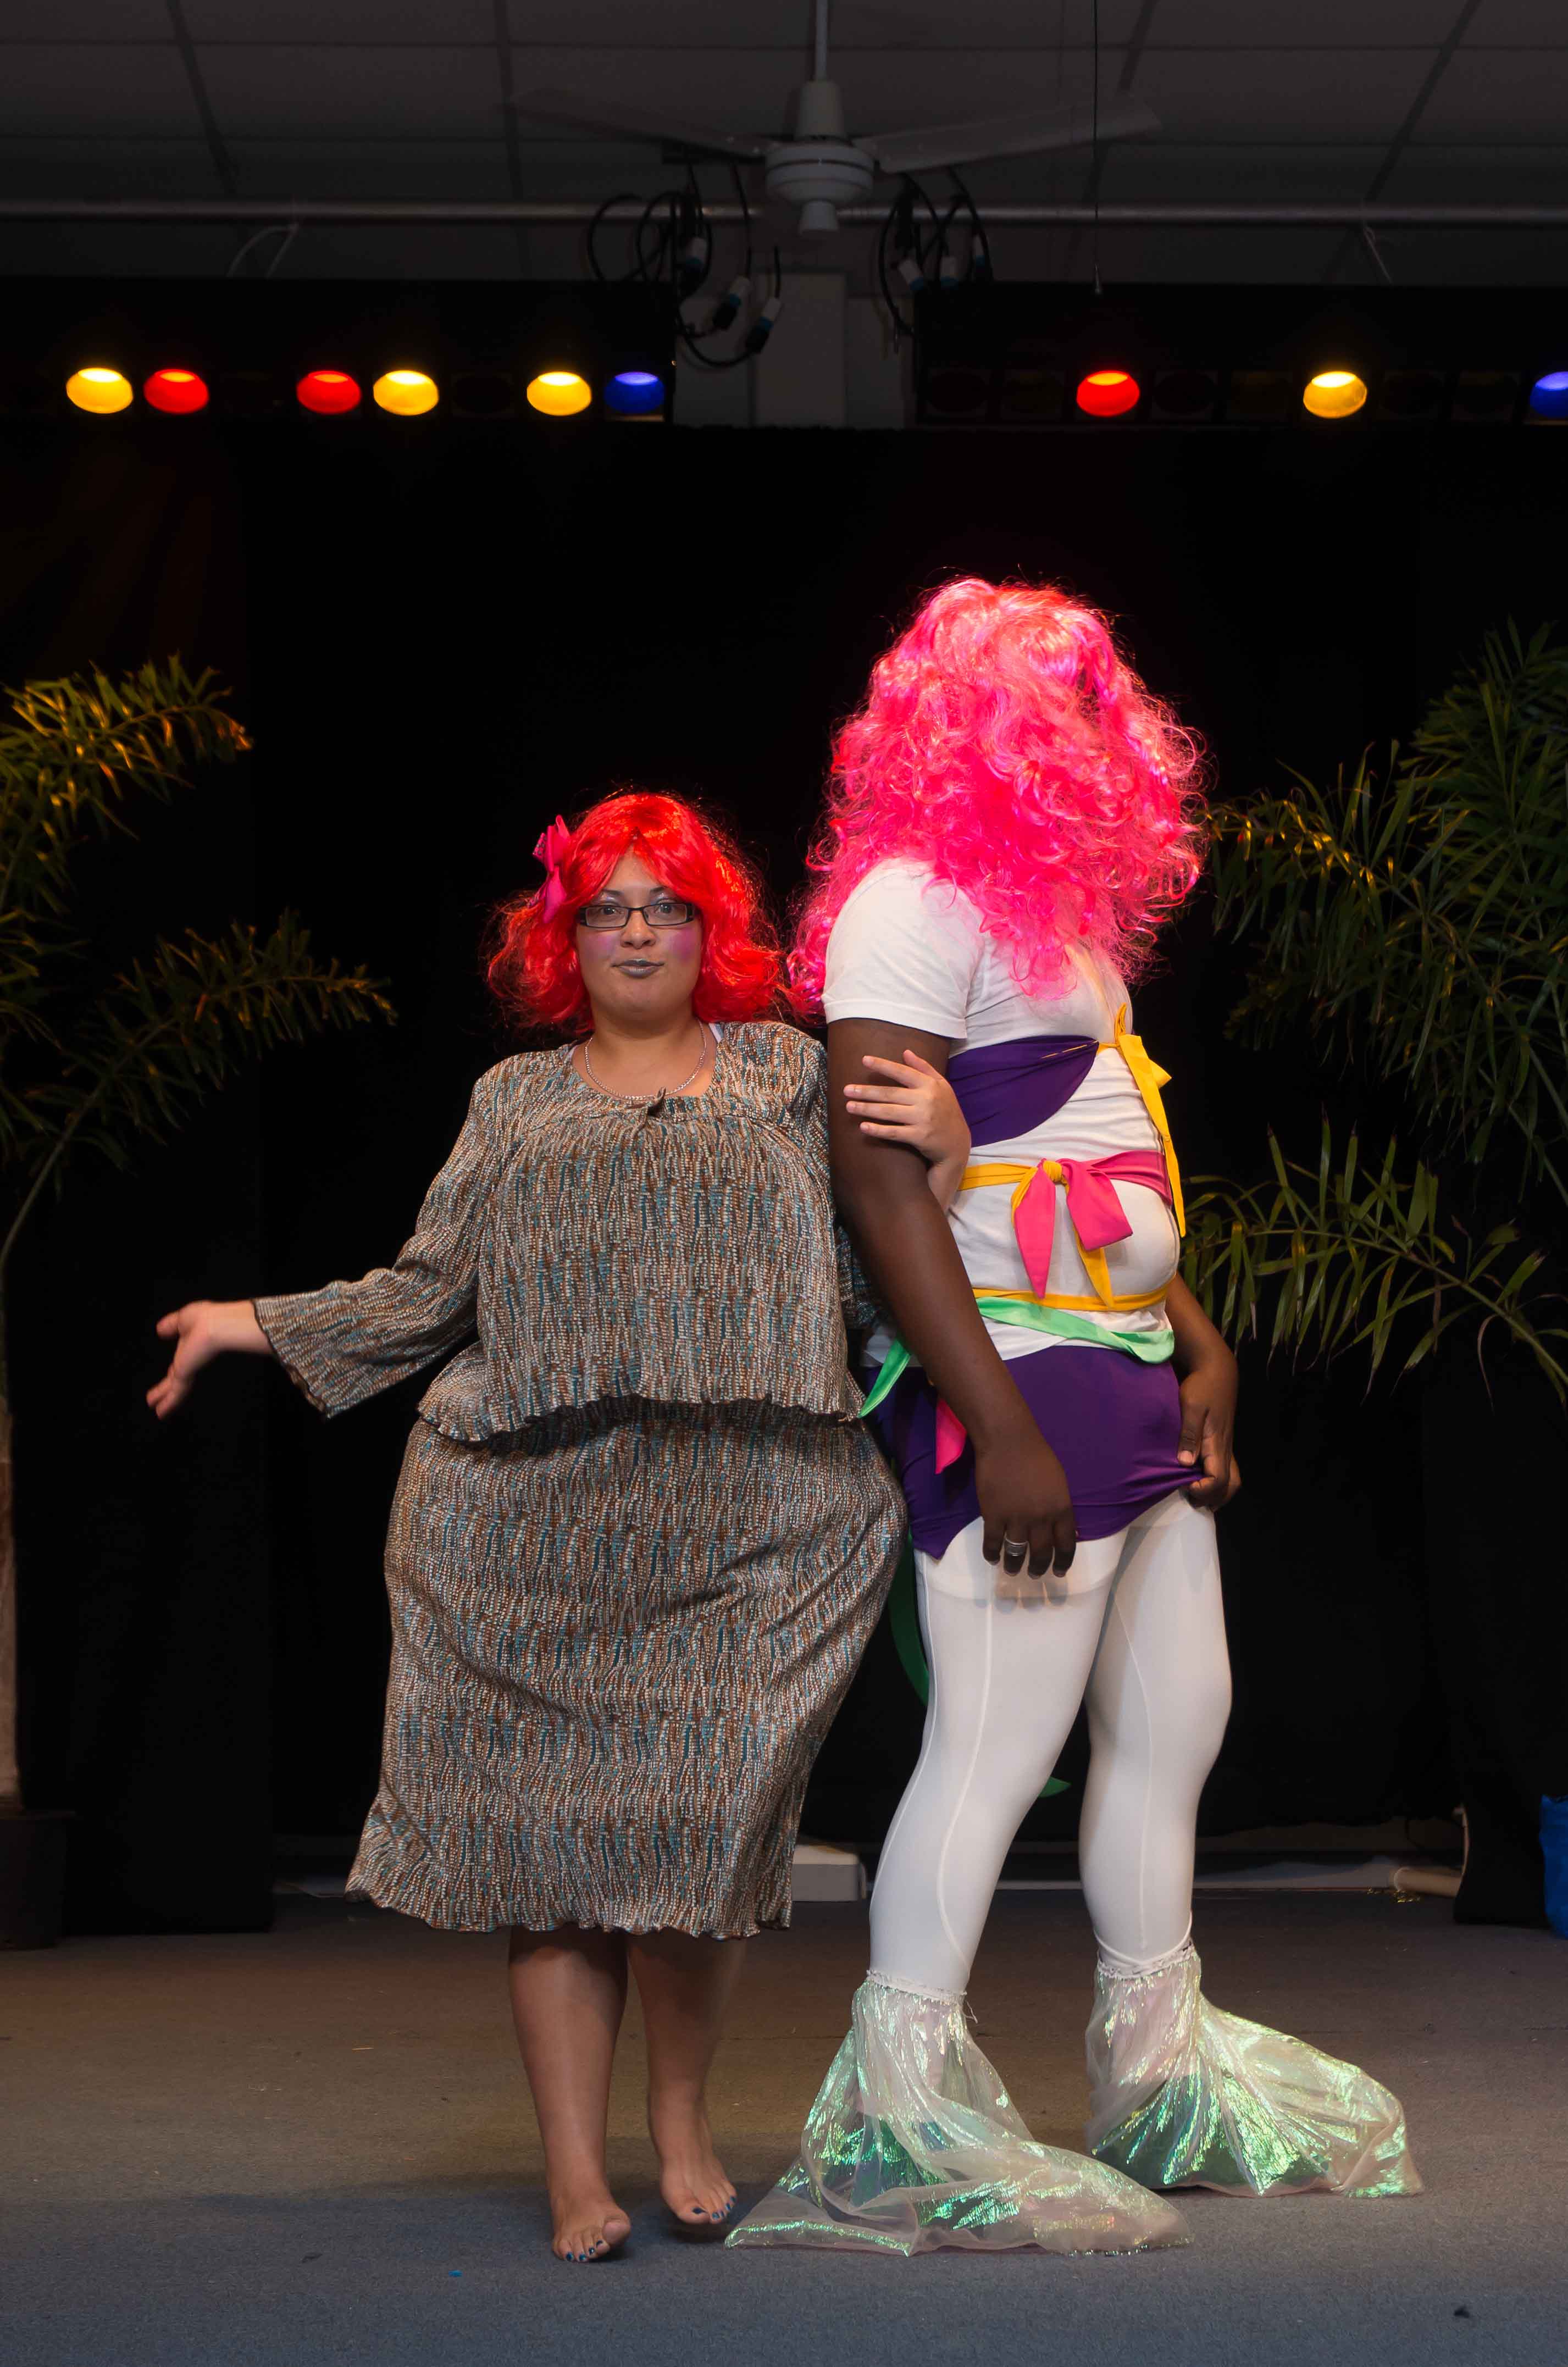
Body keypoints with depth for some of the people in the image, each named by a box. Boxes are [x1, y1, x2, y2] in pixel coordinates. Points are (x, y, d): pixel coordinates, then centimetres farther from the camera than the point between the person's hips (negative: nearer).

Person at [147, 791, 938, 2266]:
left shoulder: (785, 1070, 16)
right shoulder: (516, 1098, 20)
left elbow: (869, 1266, 8)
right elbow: (430, 1293, 18)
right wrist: (250, 1324, 15)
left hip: (738, 1518, -1)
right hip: (535, 1523, 1)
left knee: (697, 1813, -7)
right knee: (550, 1822, -2)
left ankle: (682, 2122, 13)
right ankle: (575, 2170, 4)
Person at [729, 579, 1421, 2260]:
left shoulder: (1049, 901, 18)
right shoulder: (912, 899, -13)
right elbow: (876, 1174, -20)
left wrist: (1194, 1340, 16)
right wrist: (1002, 1428, -25)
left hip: (1123, 1371, 10)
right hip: (1011, 1375, -10)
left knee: (1175, 1718, 16)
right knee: (999, 1743, -9)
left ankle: (1161, 2072, 29)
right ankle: (893, 2129, -1)